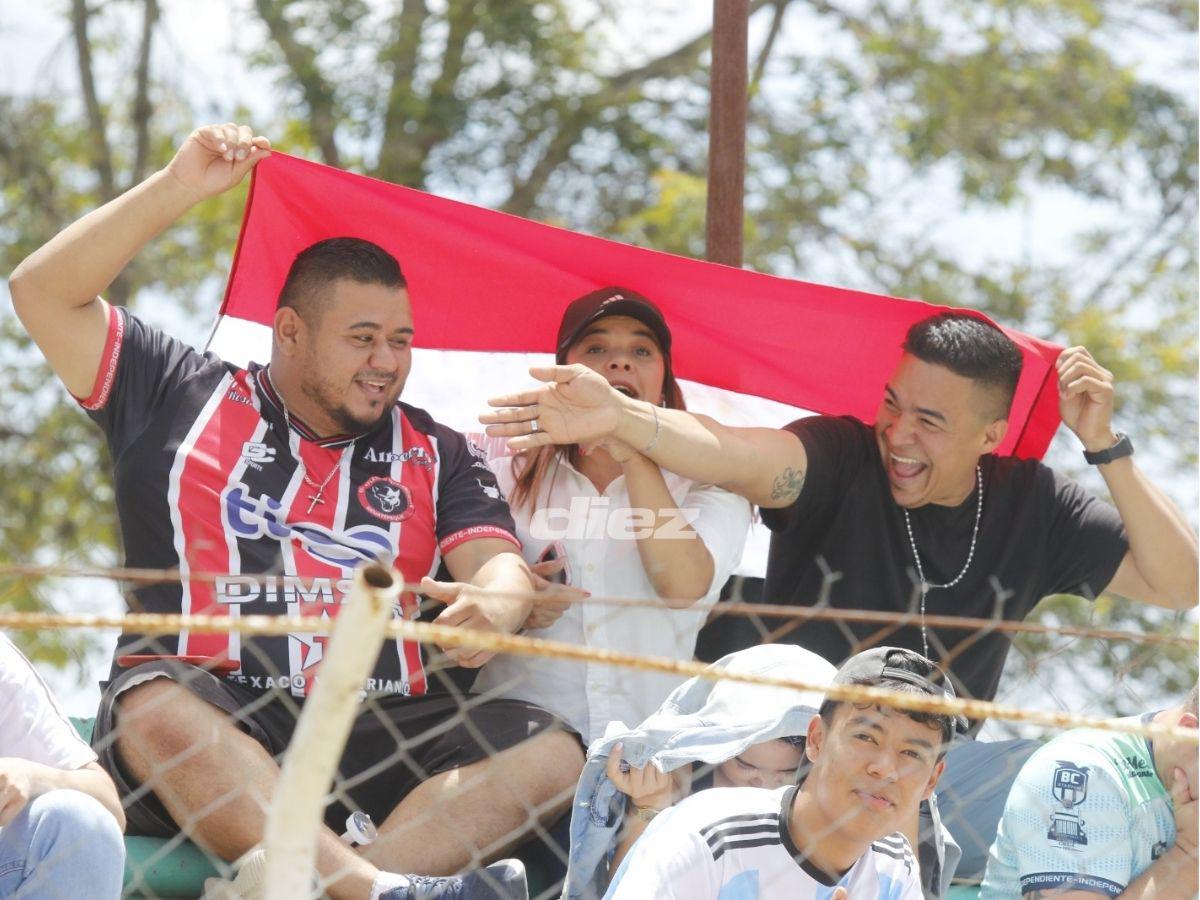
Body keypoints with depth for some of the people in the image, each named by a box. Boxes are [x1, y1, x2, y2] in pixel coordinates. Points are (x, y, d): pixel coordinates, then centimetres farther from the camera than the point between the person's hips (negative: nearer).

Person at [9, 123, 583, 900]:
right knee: (155, 710, -37)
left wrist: (497, 606, -20)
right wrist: (180, 189, 5)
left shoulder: (437, 455, 21)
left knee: (548, 752, -25)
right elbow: (44, 292, 11)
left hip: (374, 733, 2)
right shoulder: (182, 397, 17)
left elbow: (502, 566, 6)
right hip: (212, 723, -2)